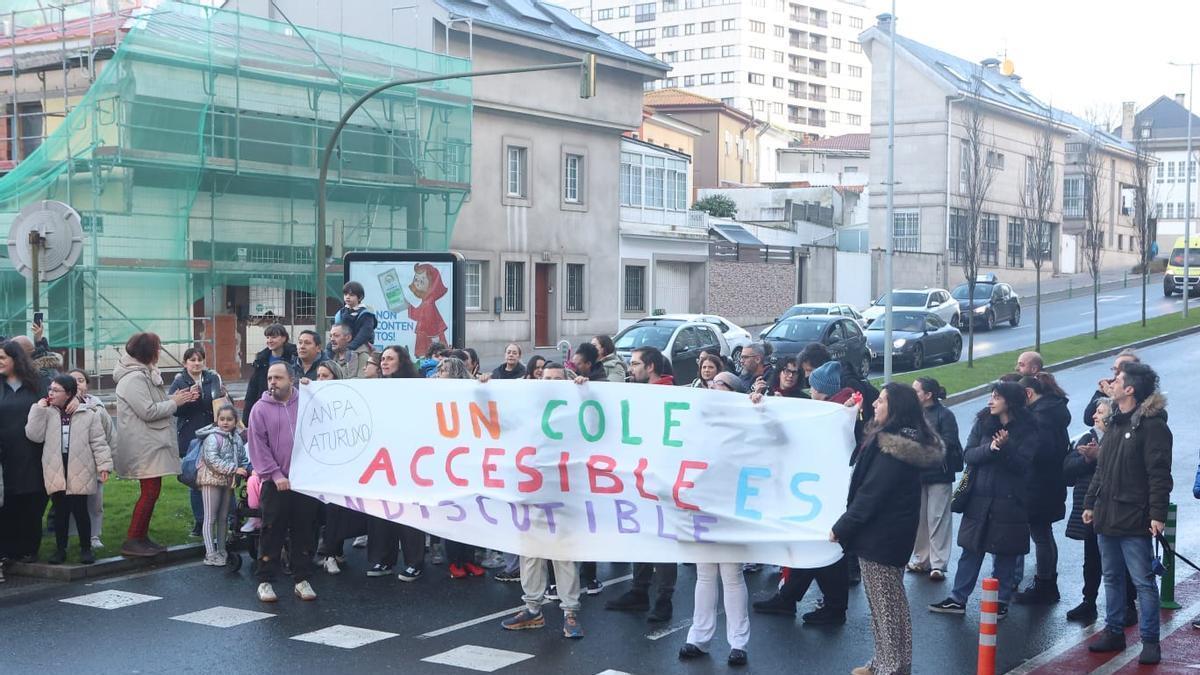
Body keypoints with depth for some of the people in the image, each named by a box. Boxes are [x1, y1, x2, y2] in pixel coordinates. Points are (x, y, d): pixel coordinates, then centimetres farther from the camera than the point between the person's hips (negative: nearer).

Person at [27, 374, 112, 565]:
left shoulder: (88, 415, 0)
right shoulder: (46, 414, 6)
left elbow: (98, 443, 0)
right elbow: (34, 435, -7)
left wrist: (104, 465, -7)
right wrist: (38, 409, -7)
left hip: (80, 472, -2)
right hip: (55, 471, 2)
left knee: (80, 510, 1)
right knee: (60, 511, 8)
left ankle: (86, 548, 13)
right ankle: (60, 549, 19)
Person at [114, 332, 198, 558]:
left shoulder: (144, 375, 16)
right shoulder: (134, 378, -17)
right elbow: (148, 412, -22)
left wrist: (177, 398, 8)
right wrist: (174, 402, -11)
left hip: (151, 444, 11)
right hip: (144, 446, -11)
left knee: (151, 490, 13)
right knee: (150, 490, -10)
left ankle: (142, 537, 19)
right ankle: (132, 541, -6)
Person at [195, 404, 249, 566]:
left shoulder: (237, 439, 8)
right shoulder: (212, 437, -14)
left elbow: (243, 459, 15)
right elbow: (212, 460, -24)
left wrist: (247, 469, -5)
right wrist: (234, 469, -26)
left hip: (228, 481, 7)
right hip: (212, 480, -7)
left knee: (223, 517, 14)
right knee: (210, 518, -2)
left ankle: (221, 550, 23)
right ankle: (210, 554, -1)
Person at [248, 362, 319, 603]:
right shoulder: (261, 409, 1)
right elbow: (258, 446, -3)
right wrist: (276, 475, -10)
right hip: (276, 483, -2)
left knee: (304, 532, 6)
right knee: (272, 533, 2)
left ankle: (302, 579, 15)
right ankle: (265, 581, 10)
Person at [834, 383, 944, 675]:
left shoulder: (890, 448, -23)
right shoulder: (910, 441, 7)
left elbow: (870, 494, -22)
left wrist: (841, 528, -15)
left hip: (879, 536, -10)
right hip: (896, 531, 10)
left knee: (884, 604, 1)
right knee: (892, 600, 18)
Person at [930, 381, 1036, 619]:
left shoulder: (1027, 429, -7)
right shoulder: (983, 421, 2)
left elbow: (1022, 464, -13)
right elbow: (968, 455, -4)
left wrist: (1005, 447, -28)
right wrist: (989, 448, -21)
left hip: (1009, 501, -3)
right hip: (979, 498, 3)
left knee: (1006, 554, 7)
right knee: (971, 550, 8)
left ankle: (1002, 601, 20)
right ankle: (958, 599, 15)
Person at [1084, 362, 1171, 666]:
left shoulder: (1152, 424, -12)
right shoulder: (1115, 422, 15)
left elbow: (1159, 474, -17)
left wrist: (1158, 513, -21)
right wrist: (1090, 502, 17)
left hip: (1134, 519, -9)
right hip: (1107, 516, 9)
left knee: (1143, 581, -1)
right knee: (1112, 578, 15)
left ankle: (1150, 641, 6)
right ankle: (1113, 633, 24)